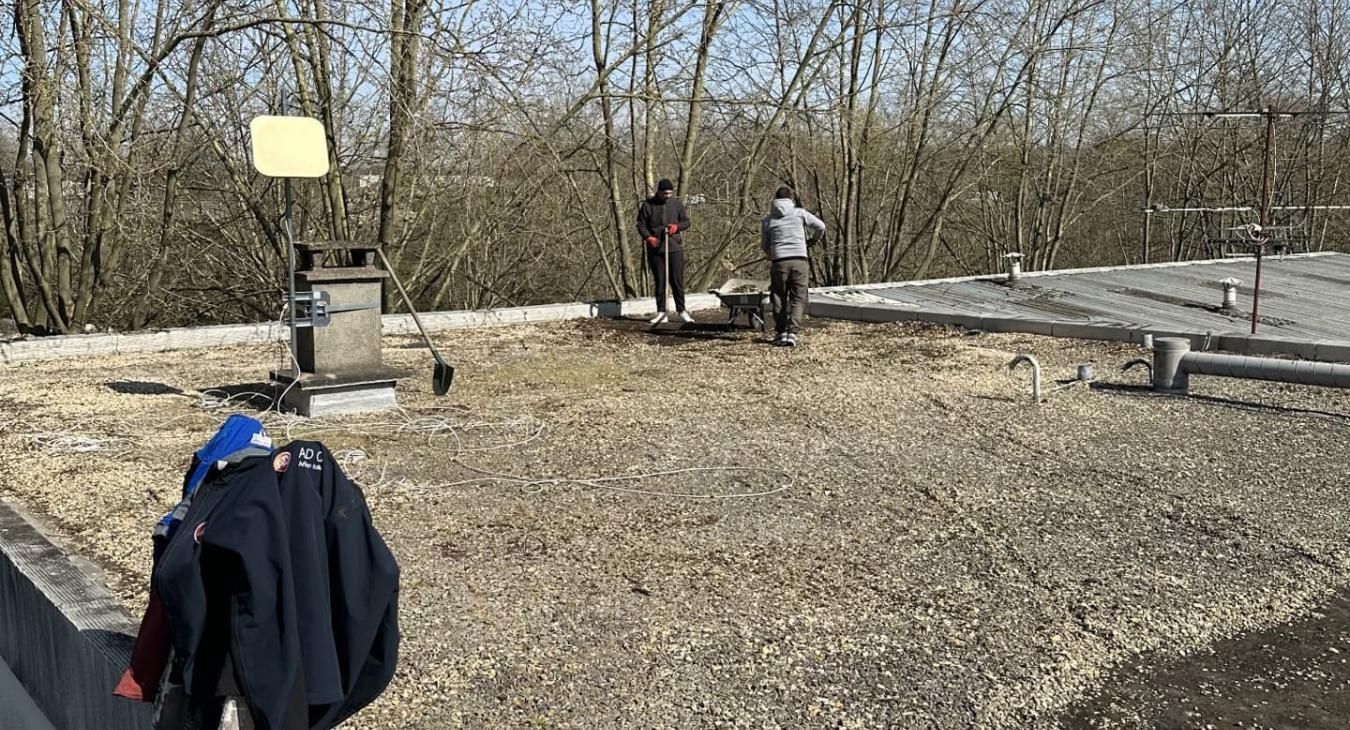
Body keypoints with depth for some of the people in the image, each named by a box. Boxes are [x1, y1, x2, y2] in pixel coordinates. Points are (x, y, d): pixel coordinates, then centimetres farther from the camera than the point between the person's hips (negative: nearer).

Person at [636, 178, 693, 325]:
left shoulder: (677, 204, 6)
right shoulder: (648, 205, 1)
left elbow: (686, 222, 11)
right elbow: (641, 225, 3)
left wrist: (677, 226, -10)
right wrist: (648, 237, -15)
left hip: (675, 248, 1)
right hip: (655, 249, -1)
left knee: (677, 281, 1)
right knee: (659, 282, 4)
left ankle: (681, 311, 10)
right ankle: (661, 313, 9)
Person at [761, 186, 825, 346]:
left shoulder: (767, 220, 11)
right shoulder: (800, 213, 8)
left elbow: (764, 246, 19)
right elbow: (820, 226, 10)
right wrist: (812, 239, 31)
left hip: (779, 262, 1)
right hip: (800, 261, -1)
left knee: (779, 298, 13)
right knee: (798, 298, 4)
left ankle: (781, 332, 10)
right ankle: (793, 333, -9)